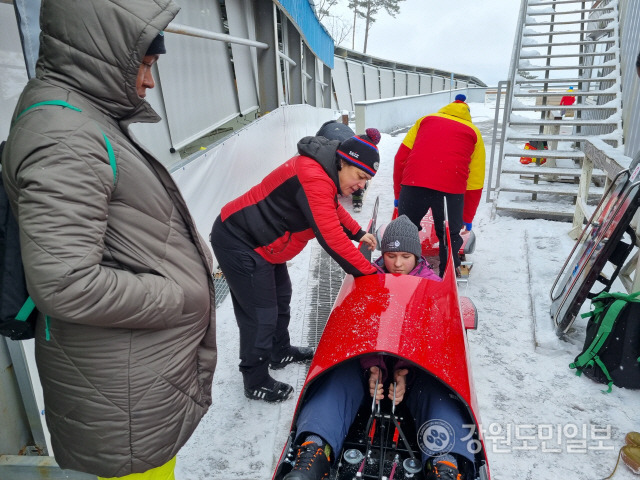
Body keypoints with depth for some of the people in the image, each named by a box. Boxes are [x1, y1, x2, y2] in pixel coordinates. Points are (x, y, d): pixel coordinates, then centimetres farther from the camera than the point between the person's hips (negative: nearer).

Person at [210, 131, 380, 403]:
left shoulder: (324, 171, 5)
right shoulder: (314, 179, -29)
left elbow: (333, 210, 24)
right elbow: (331, 239, -29)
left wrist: (358, 234, 17)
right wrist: (367, 271, -19)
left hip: (258, 241, 11)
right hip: (239, 245, -11)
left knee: (280, 297, 23)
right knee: (260, 314, -3)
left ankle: (279, 352, 43)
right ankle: (255, 383, 16)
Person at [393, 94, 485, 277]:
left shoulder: (425, 120, 27)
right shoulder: (474, 133, 24)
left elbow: (400, 158, 16)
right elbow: (475, 182, 19)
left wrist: (398, 194, 23)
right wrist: (468, 219, 27)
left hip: (414, 183, 1)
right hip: (451, 188, 0)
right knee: (450, 237, 17)